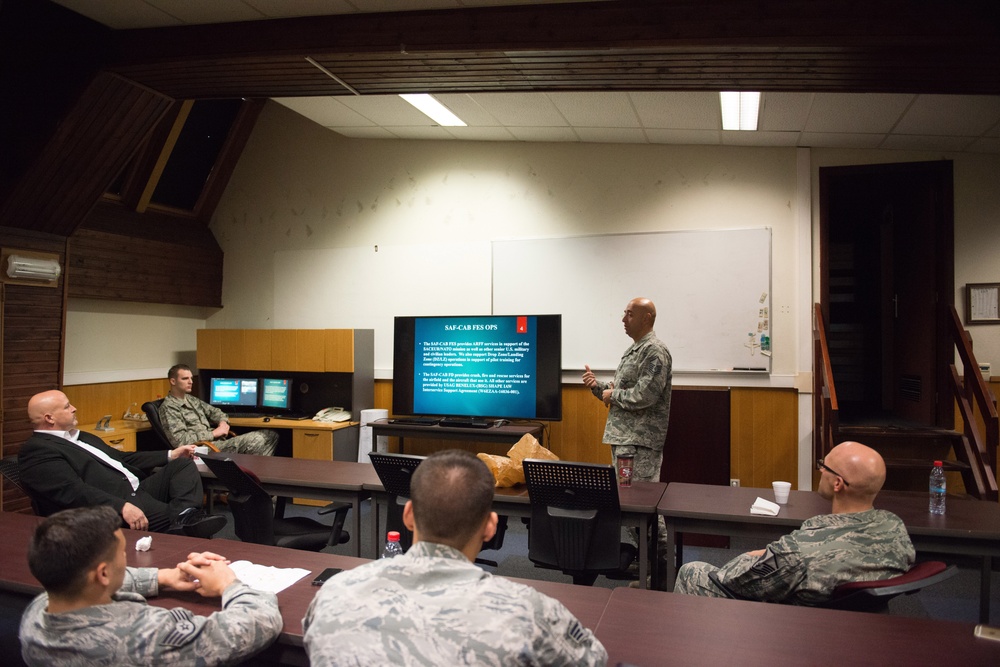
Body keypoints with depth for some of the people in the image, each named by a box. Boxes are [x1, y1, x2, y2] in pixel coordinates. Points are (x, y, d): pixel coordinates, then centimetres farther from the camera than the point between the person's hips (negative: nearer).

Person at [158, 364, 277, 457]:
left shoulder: (191, 400, 18)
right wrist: (214, 433, -15)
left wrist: (223, 422, 4)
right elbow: (180, 441, -19)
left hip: (217, 441, 9)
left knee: (271, 435, -3)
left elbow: (213, 411, 28)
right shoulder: (169, 407, -8)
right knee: (256, 440, -31)